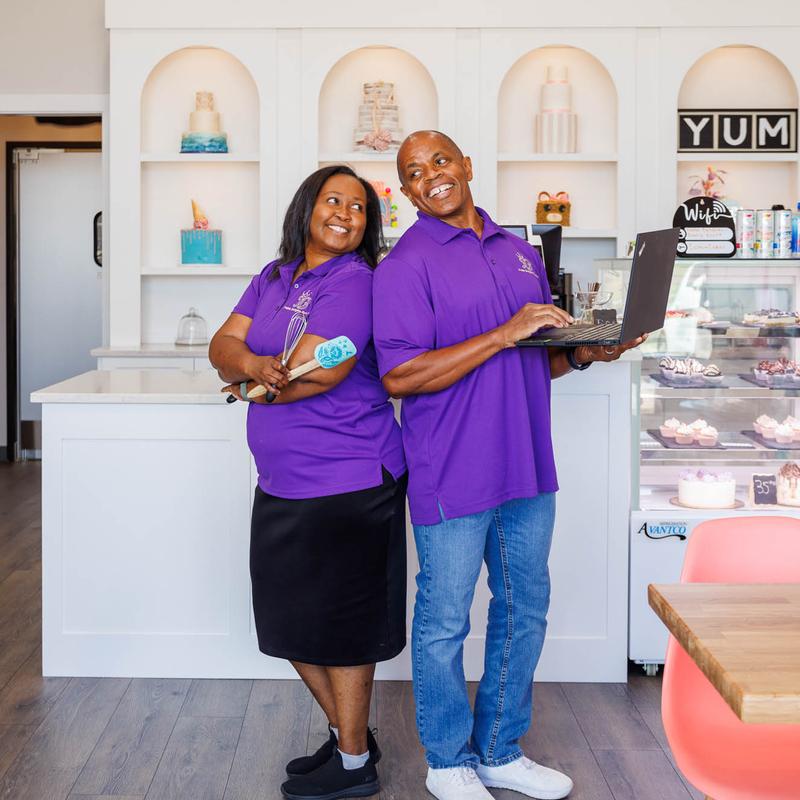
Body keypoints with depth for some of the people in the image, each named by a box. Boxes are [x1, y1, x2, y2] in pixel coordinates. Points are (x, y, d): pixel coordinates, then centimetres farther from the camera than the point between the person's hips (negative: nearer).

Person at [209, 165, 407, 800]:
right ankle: (346, 733, 35)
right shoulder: (274, 278, 12)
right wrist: (252, 362, -19)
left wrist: (253, 385, -6)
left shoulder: (355, 283, -12)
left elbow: (320, 371, -23)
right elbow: (224, 345, 4)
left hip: (347, 482, -8)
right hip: (282, 484, 8)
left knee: (340, 625, 3)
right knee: (292, 621, 16)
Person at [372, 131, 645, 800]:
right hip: (452, 476, -6)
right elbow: (400, 377, -19)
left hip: (528, 470, 7)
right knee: (445, 622, 5)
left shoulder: (521, 253, 12)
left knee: (525, 611, 15)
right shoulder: (406, 264, -9)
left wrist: (583, 354, 0)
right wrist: (505, 335, -22)